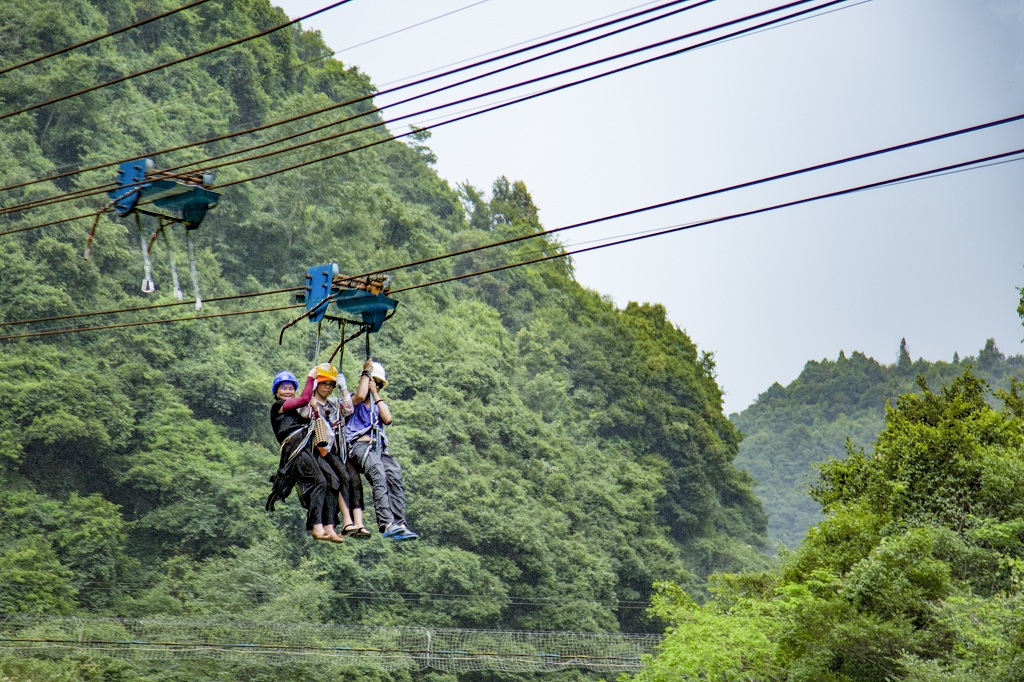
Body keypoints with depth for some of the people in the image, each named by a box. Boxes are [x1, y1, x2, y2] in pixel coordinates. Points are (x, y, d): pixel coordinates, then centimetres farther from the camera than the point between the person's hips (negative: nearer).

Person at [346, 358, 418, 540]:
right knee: (378, 475, -31)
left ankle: (399, 524, -32)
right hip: (360, 444, -4)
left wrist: (376, 394, 10)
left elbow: (387, 419, 7)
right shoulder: (354, 400, 16)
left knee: (394, 474, -24)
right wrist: (366, 372, 3)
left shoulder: (381, 404, 29)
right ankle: (386, 524, -41)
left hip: (379, 447, 5)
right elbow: (361, 395, -10)